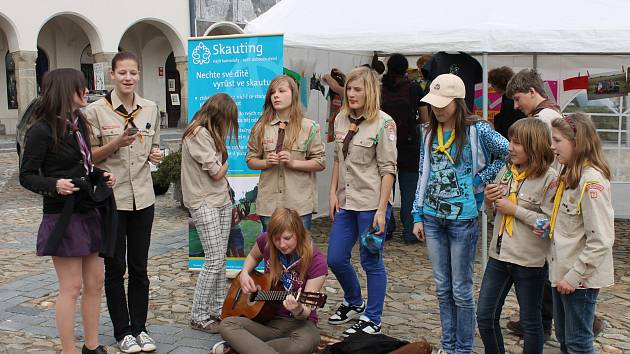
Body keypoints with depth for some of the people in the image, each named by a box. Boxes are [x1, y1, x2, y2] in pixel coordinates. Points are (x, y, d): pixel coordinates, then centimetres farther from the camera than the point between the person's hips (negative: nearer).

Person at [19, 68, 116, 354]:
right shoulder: (42, 131, -13)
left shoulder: (78, 124, 10)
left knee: (94, 283, 12)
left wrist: (101, 176, 2)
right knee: (71, 288, -2)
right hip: (63, 217, -8)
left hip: (88, 214, 8)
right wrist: (54, 186, -27)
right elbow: (27, 176, -11)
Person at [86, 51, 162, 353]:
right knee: (115, 268, 6)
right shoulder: (96, 110, -7)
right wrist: (116, 143, -20)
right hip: (110, 198, -3)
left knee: (139, 268, 11)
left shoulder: (151, 109, 6)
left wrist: (155, 155, -4)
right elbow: (89, 157, -5)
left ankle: (139, 327, 22)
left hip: (142, 198, 3)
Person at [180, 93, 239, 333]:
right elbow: (216, 173, -14)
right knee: (214, 261, -8)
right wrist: (225, 165, 3)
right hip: (204, 205, -9)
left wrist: (220, 167, -5)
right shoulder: (198, 134, -16)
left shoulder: (209, 132, 15)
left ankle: (217, 310, 18)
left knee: (220, 259, 10)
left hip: (221, 201, 9)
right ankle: (199, 316, 1)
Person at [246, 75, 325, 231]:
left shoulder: (309, 127, -1)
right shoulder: (261, 127, 6)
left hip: (299, 202, -2)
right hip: (269, 202, 2)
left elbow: (320, 163, -1)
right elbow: (251, 160, 11)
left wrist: (293, 163, -14)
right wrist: (266, 163, -10)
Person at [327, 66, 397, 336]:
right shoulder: (341, 119, 9)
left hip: (371, 203, -6)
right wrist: (333, 193, 9)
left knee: (371, 262, 3)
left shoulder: (383, 123, -10)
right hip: (346, 202, 7)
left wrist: (381, 210, -15)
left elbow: (388, 169, -12)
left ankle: (372, 320, 19)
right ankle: (354, 303, 36)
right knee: (335, 258, 11)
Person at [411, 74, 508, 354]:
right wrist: (418, 215, 8)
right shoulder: (428, 133, 6)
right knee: (442, 288, 13)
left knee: (461, 289, 4)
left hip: (463, 218, -5)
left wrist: (480, 179, -8)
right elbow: (424, 175, 10)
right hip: (433, 217, 5)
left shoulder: (476, 130, -10)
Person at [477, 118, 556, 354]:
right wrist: (489, 200, -4)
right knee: (485, 317, 12)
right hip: (499, 255, 6)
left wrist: (515, 210, -19)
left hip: (529, 261, -6)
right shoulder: (506, 170, 5)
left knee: (530, 322, 11)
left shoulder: (549, 178, -15)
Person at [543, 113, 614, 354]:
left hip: (581, 278, -9)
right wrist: (549, 226, 4)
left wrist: (574, 276, -21)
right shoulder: (569, 175, 8)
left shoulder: (592, 181, -21)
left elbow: (600, 241, -24)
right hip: (562, 272, 9)